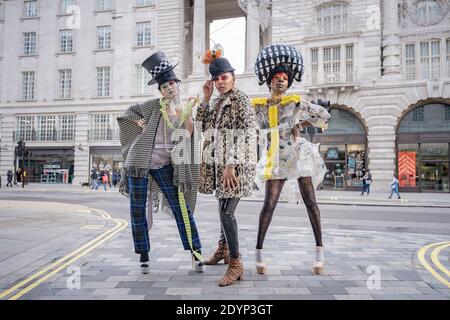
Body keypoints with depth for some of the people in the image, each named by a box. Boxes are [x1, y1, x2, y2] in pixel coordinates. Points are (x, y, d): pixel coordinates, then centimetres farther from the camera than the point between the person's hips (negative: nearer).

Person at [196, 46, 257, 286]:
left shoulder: (240, 99, -8)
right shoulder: (218, 101, 16)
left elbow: (244, 135, -17)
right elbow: (203, 126, 14)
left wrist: (231, 165, -22)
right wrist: (205, 98, 6)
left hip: (234, 165, -7)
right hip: (218, 163, 7)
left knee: (226, 211, -12)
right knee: (224, 208, 17)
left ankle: (235, 264, -1)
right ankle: (223, 249, 35)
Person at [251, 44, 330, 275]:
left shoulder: (294, 102, -4)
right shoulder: (258, 105, 1)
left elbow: (324, 116, 2)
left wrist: (300, 125, 1)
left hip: (298, 155, 0)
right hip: (275, 160, 1)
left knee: (310, 202, 1)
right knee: (269, 204, -7)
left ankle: (319, 249, 11)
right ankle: (259, 251, 0)